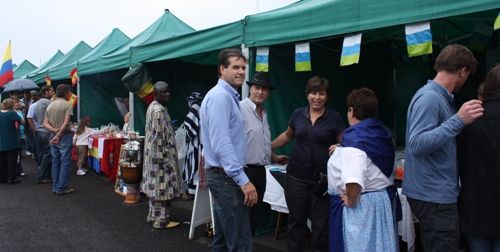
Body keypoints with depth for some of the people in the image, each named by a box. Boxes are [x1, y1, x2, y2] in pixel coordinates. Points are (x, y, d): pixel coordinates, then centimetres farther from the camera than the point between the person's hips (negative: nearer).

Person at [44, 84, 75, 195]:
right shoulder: (67, 105, -10)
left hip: (53, 136, 7)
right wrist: (59, 135, -13)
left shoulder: (50, 105, 10)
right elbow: (66, 123, -18)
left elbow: (45, 123, 4)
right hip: (65, 136, -7)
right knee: (65, 162, 0)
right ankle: (61, 188, 2)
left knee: (55, 162, 13)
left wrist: (54, 130, -9)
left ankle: (55, 187, 19)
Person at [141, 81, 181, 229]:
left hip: (152, 153, 10)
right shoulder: (159, 110, -19)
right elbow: (159, 135, -23)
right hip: (160, 153, -10)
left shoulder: (153, 106, 13)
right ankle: (161, 220, 6)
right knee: (162, 185, -3)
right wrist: (162, 157, -22)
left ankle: (153, 215, 26)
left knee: (155, 184, 16)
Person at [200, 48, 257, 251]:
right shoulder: (220, 97, -16)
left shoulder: (229, 96, 17)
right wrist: (243, 180, -25)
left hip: (224, 176, 11)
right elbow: (221, 144, -24)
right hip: (227, 177, -11)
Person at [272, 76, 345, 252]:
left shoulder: (334, 118, -3)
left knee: (321, 222, 5)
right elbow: (287, 135, 20)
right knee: (296, 220, 12)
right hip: (296, 177, 2)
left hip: (322, 179, -2)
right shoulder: (298, 114, 5)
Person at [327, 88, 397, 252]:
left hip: (360, 205, -9)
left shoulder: (354, 138, -21)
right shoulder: (383, 134, 6)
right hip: (384, 200, 9)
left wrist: (351, 201, -17)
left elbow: (353, 181, -34)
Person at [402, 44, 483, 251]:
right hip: (434, 196, -10)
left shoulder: (441, 97, 12)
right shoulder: (429, 97, -17)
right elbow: (416, 145, -27)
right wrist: (458, 121, -28)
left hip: (438, 193, 10)